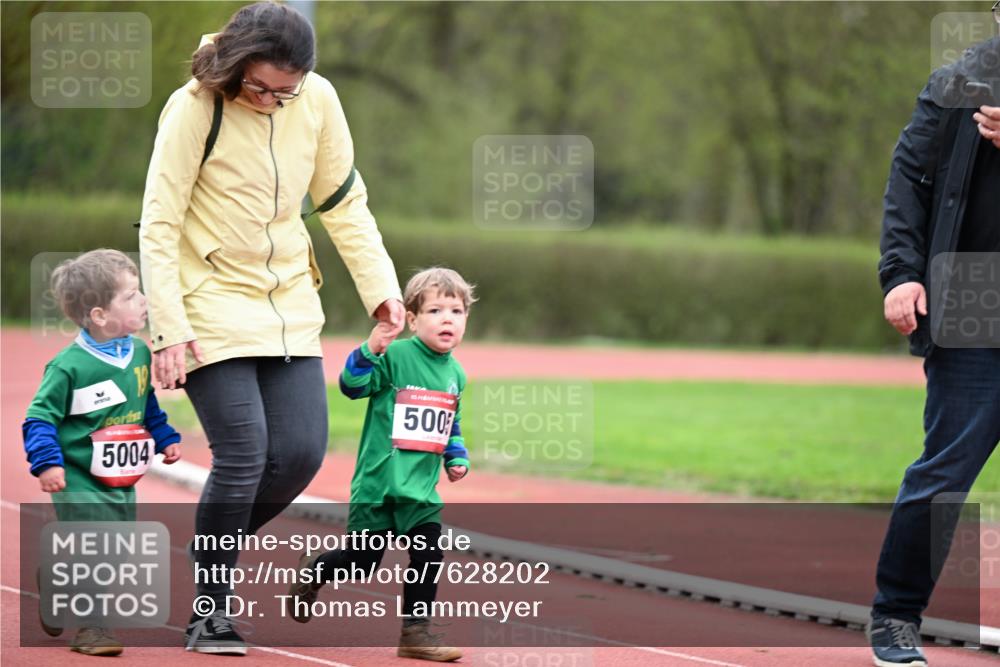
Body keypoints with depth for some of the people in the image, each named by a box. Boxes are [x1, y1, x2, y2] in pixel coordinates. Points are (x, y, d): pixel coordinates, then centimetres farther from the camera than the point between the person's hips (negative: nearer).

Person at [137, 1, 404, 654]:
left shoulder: (318, 99, -3)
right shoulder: (194, 109, -16)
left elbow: (345, 201, 10)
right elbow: (158, 225, -14)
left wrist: (380, 284, 2)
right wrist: (169, 329, -19)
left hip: (290, 306, 5)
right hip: (212, 306, -5)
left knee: (301, 453, -2)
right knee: (243, 456, -13)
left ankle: (214, 549, 23)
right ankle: (212, 611, 0)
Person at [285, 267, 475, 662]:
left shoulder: (455, 374, 10)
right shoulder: (396, 356, -11)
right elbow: (352, 384, -19)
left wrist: (457, 458, 9)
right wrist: (370, 351, -33)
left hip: (421, 487, 5)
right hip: (378, 479, -5)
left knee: (428, 555, -6)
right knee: (362, 561, 2)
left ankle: (415, 631, 5)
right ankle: (313, 571, 33)